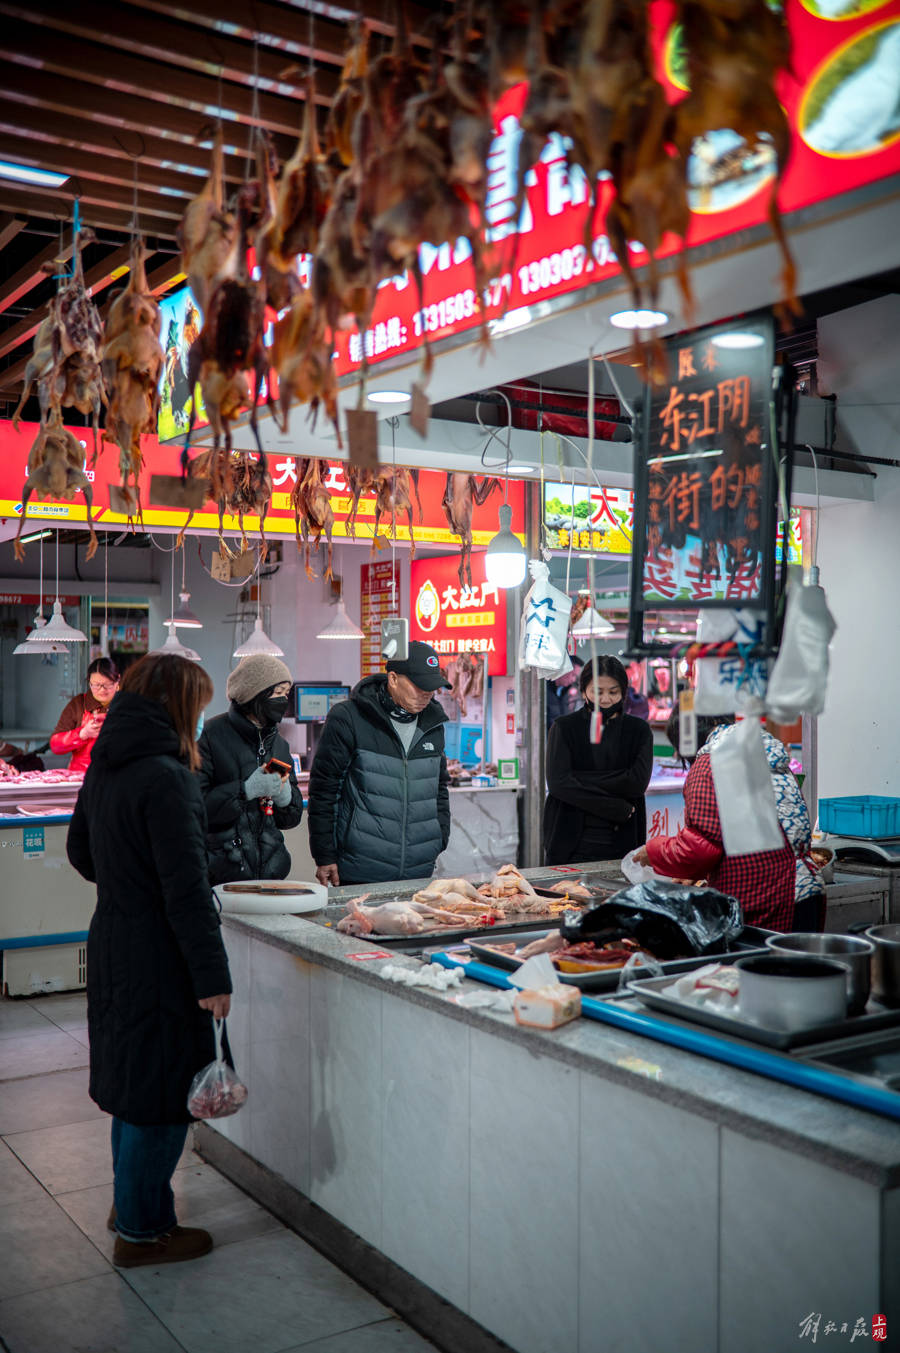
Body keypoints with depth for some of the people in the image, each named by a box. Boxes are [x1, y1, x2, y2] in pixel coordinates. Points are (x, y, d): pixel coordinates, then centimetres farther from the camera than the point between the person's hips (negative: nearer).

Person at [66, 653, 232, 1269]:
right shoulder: (166, 777, -22)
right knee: (163, 1087, 5)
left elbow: (81, 851, 18)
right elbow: (186, 889, -24)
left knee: (133, 1078, 23)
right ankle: (142, 1231, 19)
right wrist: (213, 975, -19)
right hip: (158, 958, -9)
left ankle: (134, 1200, 39)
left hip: (113, 943, 9)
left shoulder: (104, 767, 5)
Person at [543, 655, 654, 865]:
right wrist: (619, 809, -12)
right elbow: (558, 784, -11)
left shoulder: (639, 730, 7)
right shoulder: (564, 728, 2)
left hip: (621, 846, 1)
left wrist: (582, 779, -13)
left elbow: (637, 782, -7)